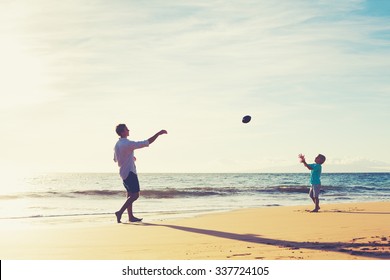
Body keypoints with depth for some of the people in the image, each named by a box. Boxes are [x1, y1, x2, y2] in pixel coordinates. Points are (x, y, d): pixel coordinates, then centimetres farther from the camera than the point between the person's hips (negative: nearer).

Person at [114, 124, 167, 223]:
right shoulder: (128, 144, -20)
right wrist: (158, 134, -15)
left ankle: (131, 216, 15)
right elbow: (147, 143, -21)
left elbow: (115, 159, 21)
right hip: (130, 172, -9)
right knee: (135, 195, -7)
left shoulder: (117, 145, 7)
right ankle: (120, 212, -11)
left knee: (130, 194, 13)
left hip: (123, 172, 9)